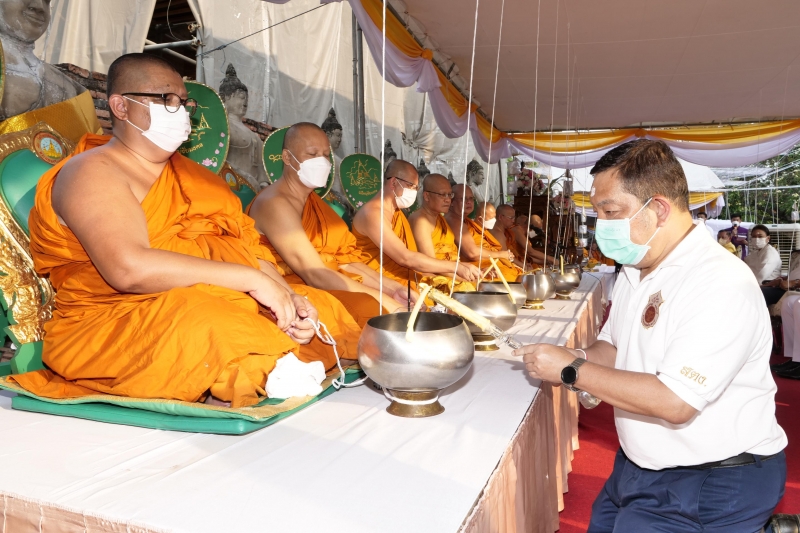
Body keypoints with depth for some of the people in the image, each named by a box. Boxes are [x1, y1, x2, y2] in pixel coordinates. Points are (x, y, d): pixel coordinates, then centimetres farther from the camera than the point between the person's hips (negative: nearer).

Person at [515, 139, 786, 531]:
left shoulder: (721, 283, -24)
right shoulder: (634, 271, 5)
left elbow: (675, 402, -30)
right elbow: (613, 346, 14)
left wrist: (571, 370, -23)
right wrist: (582, 360, -9)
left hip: (717, 482, -8)